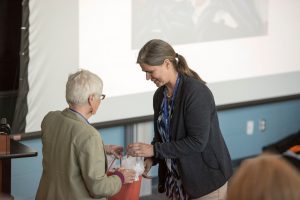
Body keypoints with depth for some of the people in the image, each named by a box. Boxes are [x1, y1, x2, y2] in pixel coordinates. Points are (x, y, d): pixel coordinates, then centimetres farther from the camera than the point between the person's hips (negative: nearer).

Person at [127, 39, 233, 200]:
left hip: (206, 179, -7)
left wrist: (154, 149, -23)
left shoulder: (196, 92, -19)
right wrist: (150, 159, -5)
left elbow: (197, 141, -23)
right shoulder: (160, 95, 5)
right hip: (175, 179, 7)